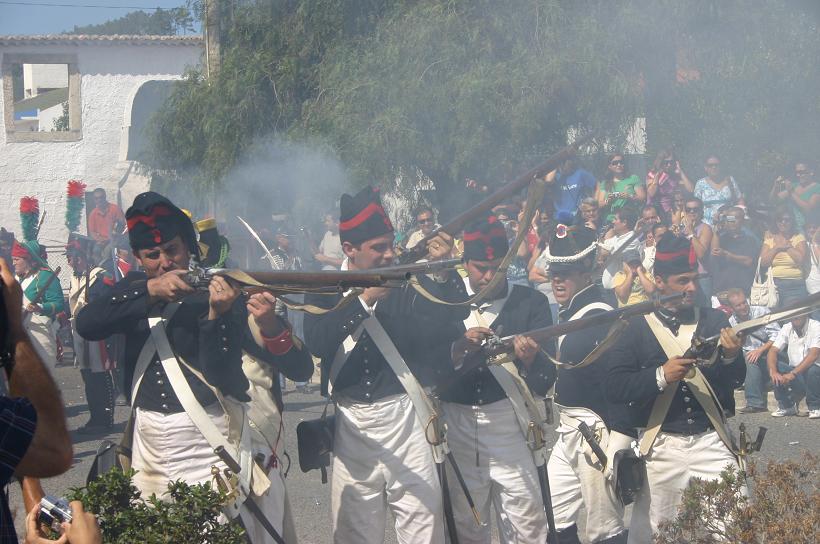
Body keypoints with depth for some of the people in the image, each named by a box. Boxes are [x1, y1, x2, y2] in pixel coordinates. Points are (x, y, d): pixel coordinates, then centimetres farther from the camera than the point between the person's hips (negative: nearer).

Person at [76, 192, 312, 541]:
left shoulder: (220, 294, -6)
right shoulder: (133, 288, 8)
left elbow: (223, 378, -15)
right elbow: (86, 325, -13)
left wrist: (216, 314, -28)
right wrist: (150, 290, -23)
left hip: (206, 445, -4)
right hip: (149, 443, 5)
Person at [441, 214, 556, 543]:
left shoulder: (531, 302, 0)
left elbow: (546, 382, -5)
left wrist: (530, 359, -27)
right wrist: (459, 349, -21)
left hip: (512, 426, -1)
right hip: (457, 428, 2)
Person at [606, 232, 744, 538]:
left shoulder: (714, 320, 6)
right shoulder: (634, 326, -2)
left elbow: (736, 381, 7)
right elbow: (614, 388, -9)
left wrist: (731, 357, -14)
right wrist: (660, 376, -23)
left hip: (711, 443, 2)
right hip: (661, 447, -1)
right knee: (651, 534, 7)